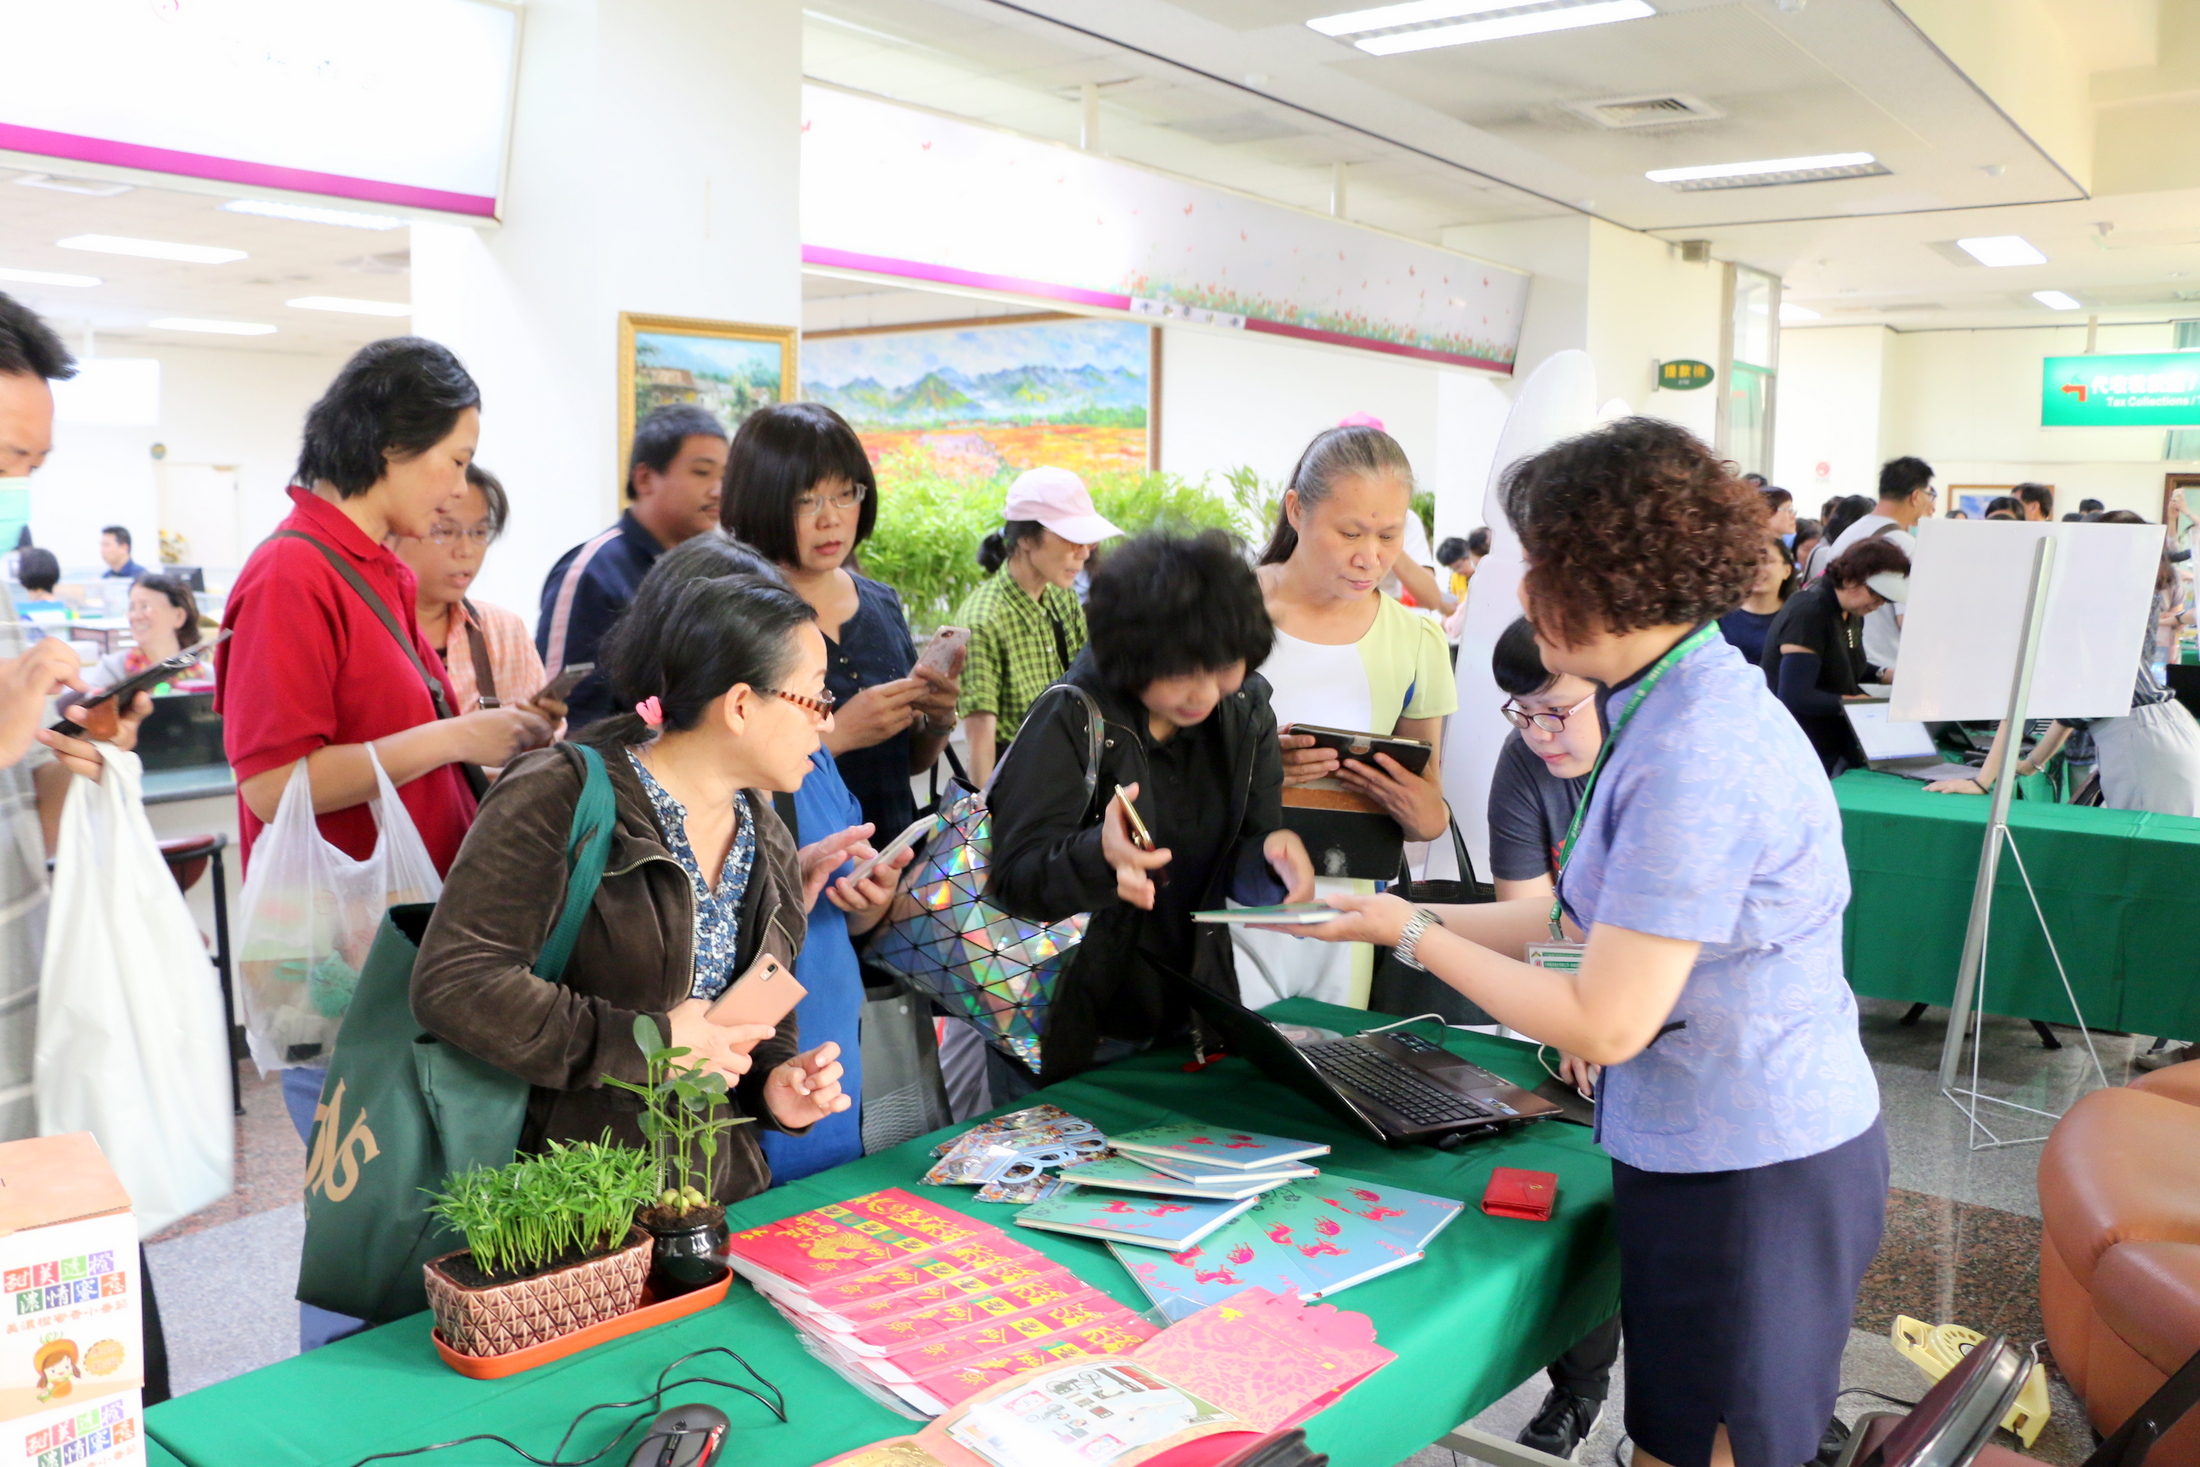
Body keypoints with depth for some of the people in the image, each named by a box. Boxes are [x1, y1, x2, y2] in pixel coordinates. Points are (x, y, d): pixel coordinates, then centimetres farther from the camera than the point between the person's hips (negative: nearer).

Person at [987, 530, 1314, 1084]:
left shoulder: (1246, 709, -2)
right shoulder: (1070, 721, -19)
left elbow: (1241, 871, 0)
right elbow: (1013, 880, -22)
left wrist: (1274, 855, -24)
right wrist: (1100, 855, -41)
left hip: (1194, 1014, 5)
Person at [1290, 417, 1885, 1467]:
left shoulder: (1692, 761, -26)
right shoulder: (1684, 705, 5)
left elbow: (1603, 1024, -22)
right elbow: (1591, 910, 12)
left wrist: (1413, 938, -12)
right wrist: (1414, 915, 10)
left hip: (1746, 1174, -9)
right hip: (1741, 1150, 9)